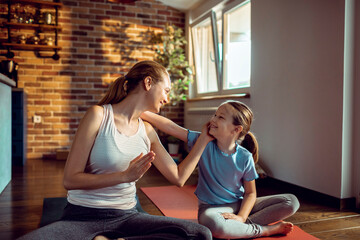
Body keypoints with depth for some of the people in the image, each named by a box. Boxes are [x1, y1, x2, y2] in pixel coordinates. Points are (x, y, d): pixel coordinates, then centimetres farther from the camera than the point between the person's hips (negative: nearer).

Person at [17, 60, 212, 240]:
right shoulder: (99, 115, -6)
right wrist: (126, 175, -20)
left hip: (126, 217, 5)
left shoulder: (147, 131, 10)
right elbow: (70, 179, -10)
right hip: (82, 217, -4)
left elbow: (178, 177, 11)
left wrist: (203, 140, 12)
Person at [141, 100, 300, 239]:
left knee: (291, 202, -10)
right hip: (211, 207, -2)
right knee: (210, 222, -42)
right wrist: (142, 112, -27)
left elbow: (250, 192, -3)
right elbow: (170, 127, -18)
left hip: (239, 205, 2)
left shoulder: (245, 157, -9)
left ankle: (239, 227, -20)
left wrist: (241, 217, -19)